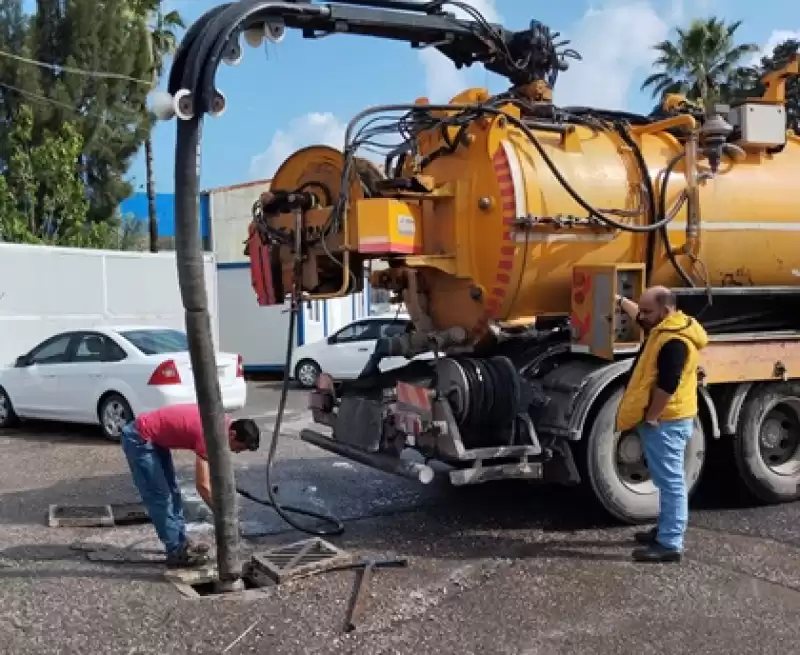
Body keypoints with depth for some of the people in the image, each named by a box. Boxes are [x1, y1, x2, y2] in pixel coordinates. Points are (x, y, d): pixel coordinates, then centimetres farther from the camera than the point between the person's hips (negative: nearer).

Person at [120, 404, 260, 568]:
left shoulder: (224, 422, -3)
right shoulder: (208, 434, -29)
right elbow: (202, 485, -25)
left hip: (154, 438, 10)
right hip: (138, 439, -10)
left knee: (172, 491, 14)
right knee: (160, 497, -7)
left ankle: (182, 542, 22)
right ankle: (176, 552, 0)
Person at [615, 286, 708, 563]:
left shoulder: (673, 340, -23)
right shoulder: (665, 326, 10)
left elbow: (667, 385, -27)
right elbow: (640, 316, 32)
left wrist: (650, 417, -20)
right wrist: (620, 300, 38)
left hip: (665, 422, -11)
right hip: (663, 420, 11)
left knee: (670, 481, -6)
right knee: (667, 480, 19)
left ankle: (670, 544, -1)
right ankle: (666, 530, 30)